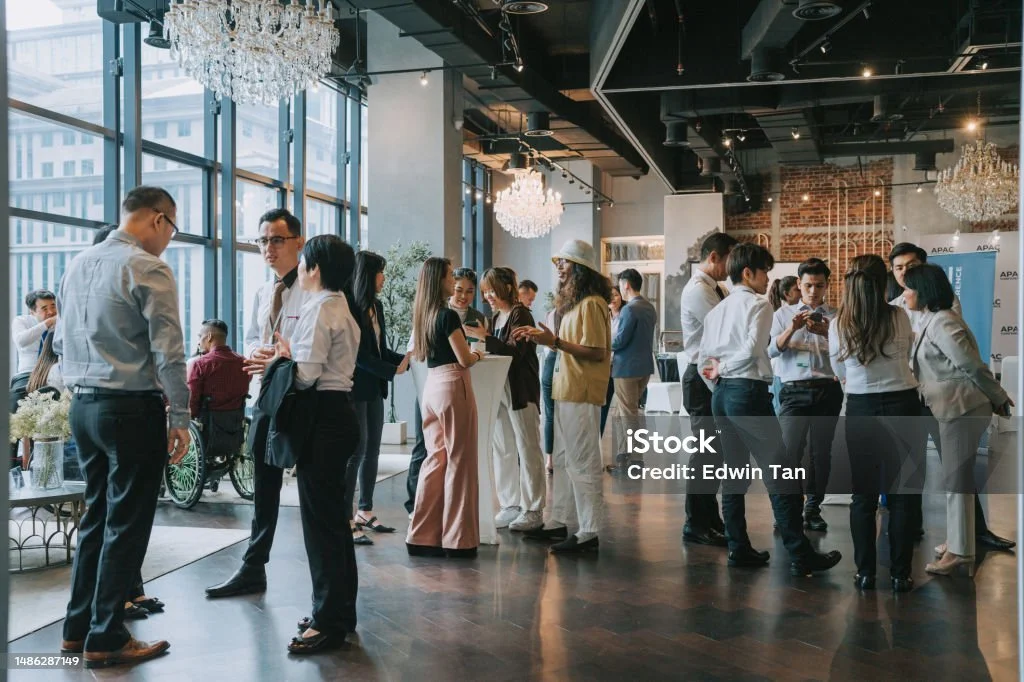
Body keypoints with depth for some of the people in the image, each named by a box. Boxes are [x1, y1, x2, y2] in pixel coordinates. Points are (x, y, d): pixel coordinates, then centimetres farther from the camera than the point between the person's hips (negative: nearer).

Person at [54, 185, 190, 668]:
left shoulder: (78, 265, 10)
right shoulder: (148, 269, -13)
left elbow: (61, 342, 16)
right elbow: (168, 352, -16)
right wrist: (179, 418, -11)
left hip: (83, 406, 8)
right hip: (132, 409, -8)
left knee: (96, 515, 17)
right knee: (126, 524, 2)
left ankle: (77, 628, 26)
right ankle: (105, 640, 10)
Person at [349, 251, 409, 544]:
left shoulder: (376, 306, 11)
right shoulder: (349, 307, -14)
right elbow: (359, 355, -17)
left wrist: (407, 359, 1)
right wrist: (393, 370, -16)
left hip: (374, 388, 8)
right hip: (356, 388, -8)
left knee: (372, 451, 12)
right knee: (356, 452, -7)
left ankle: (365, 512, 23)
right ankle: (346, 520, -1)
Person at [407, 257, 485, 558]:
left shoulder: (422, 315, 11)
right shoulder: (448, 315, -13)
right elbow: (464, 359, -13)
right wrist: (477, 355, 7)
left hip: (431, 386, 8)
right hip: (453, 386, -8)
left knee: (435, 459, 12)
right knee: (459, 462, 0)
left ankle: (423, 535, 15)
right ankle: (458, 539, 6)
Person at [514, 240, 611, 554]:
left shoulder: (591, 304, -14)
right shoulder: (574, 303, 15)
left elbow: (596, 352, -21)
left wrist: (554, 341, -22)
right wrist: (543, 337, 10)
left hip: (581, 395, -10)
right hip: (566, 391, 10)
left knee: (582, 463, -4)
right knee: (563, 460, 15)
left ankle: (588, 533, 3)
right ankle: (558, 522, 25)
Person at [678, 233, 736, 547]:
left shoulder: (714, 289, 16)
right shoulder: (698, 290, -15)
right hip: (703, 378, -10)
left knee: (713, 450, 16)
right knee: (707, 451, -5)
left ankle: (709, 517, 27)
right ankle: (696, 524, 5)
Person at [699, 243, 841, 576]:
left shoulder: (716, 310, 15)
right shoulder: (759, 304, -5)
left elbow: (703, 359, 13)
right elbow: (753, 348, -19)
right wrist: (724, 368, -7)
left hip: (722, 395, 8)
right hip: (749, 392, -8)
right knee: (782, 471, -3)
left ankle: (738, 549, 17)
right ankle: (800, 555, -2)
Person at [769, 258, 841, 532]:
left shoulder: (835, 317, 10)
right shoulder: (784, 314, 11)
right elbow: (772, 350, 0)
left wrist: (827, 334, -19)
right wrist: (792, 328, -16)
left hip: (827, 389, 1)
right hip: (795, 389, -1)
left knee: (821, 452, 5)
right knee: (790, 451, -11)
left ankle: (813, 508, 17)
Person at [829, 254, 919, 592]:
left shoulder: (838, 325, -5)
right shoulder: (899, 317, -7)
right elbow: (907, 355, 11)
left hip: (860, 409, 1)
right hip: (901, 405, -1)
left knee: (863, 494, 10)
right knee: (902, 493, 8)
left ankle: (865, 572, 15)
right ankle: (900, 574, 12)